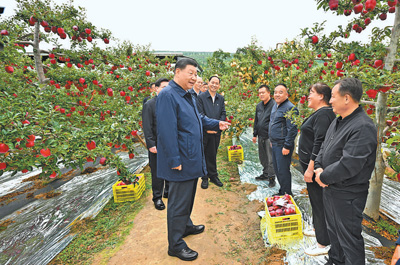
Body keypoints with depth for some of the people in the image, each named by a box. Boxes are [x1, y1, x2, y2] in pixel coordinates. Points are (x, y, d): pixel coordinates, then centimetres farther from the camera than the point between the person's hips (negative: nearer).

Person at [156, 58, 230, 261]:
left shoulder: (188, 95, 13)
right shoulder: (168, 95, -18)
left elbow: (199, 119, 23)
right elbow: (167, 131, -23)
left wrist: (216, 124, 9)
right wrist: (175, 160, -22)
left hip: (192, 158, 10)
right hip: (181, 160, -9)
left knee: (188, 197, 24)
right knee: (178, 202, 4)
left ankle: (186, 225, 45)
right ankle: (175, 245, 21)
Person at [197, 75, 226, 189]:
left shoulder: (221, 98, 12)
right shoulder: (201, 97, -2)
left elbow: (223, 114, 8)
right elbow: (200, 114, -8)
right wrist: (208, 127, -14)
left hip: (216, 132, 3)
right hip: (205, 132, -3)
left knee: (213, 155, 12)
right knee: (204, 155, 4)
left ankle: (213, 176, 25)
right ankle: (205, 178, 17)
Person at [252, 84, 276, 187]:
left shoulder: (274, 105, -11)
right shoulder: (259, 106, 13)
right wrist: (255, 134, 19)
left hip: (269, 136, -8)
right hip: (261, 136, 8)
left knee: (270, 158, 0)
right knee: (262, 157, 17)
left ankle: (271, 178, 13)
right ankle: (265, 174, 33)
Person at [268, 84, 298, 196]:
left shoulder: (290, 108, -15)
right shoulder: (275, 105, 14)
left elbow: (292, 129, -19)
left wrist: (287, 146, -20)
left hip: (283, 145, -9)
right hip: (275, 144, 9)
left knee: (283, 171, -2)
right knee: (277, 169, 17)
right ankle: (282, 192, 33)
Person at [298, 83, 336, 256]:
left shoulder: (323, 114, -19)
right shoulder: (320, 113, 13)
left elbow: (319, 143, -25)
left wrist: (311, 168, -25)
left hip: (315, 165, -11)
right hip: (310, 163, 11)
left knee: (319, 202, 0)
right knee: (315, 199, 22)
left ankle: (324, 243, 14)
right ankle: (319, 229, 41)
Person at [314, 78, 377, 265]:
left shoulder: (363, 127, -24)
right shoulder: (338, 121, 7)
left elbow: (348, 165, -30)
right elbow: (324, 147, 11)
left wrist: (324, 177, -17)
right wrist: (318, 168, -5)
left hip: (347, 195, -9)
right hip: (330, 189, 9)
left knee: (349, 237, 8)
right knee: (333, 230, 26)